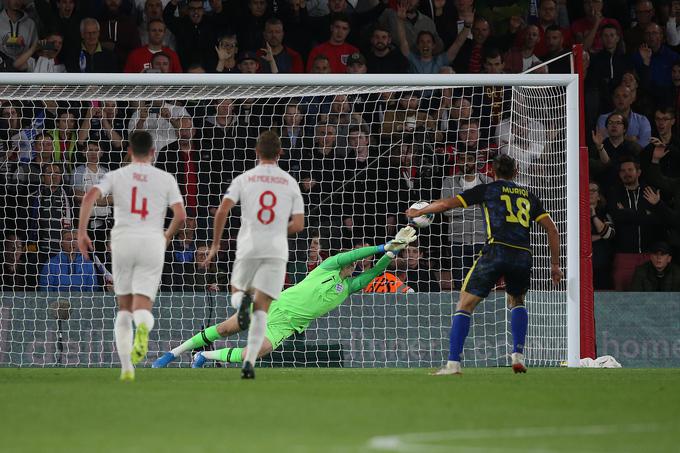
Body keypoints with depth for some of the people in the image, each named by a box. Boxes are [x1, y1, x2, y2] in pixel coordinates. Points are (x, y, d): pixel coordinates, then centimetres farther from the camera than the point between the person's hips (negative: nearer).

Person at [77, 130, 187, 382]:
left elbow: (90, 197, -7)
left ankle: (126, 367, 7)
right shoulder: (166, 179, 8)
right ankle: (143, 328, -40)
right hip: (153, 242, -1)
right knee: (142, 308, -2)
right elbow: (180, 215, 1)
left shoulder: (117, 176, 8)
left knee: (124, 308, 14)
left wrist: (81, 232, -5)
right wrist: (167, 237, 21)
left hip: (123, 240, 1)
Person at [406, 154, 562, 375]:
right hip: (523, 256, 4)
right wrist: (555, 265, 23)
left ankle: (453, 363, -7)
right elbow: (552, 229, 19)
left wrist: (418, 212, 27)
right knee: (517, 302, 30)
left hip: (496, 251, -4)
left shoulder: (487, 189, 14)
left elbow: (447, 203, 12)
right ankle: (518, 356, 14)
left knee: (465, 305, 4)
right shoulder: (528, 196, 24)